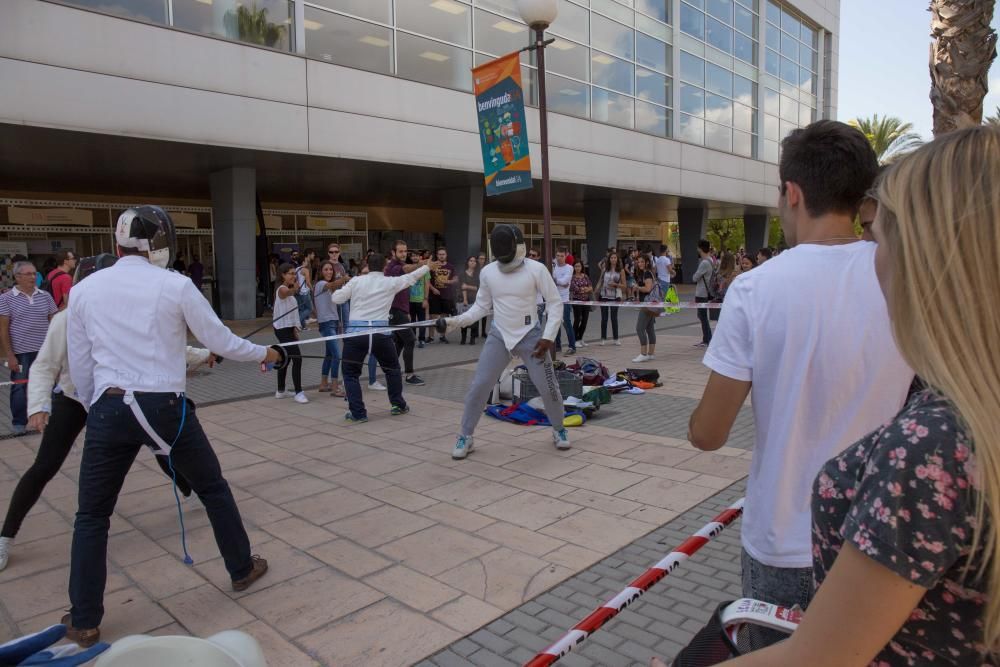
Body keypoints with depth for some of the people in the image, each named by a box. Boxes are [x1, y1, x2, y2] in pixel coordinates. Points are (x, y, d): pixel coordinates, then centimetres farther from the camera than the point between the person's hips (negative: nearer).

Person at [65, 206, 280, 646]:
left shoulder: (84, 290, 3)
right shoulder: (175, 286, -6)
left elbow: (80, 368, 8)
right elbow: (220, 342, 0)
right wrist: (263, 353, 17)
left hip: (109, 410, 2)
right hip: (164, 408, -2)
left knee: (92, 517, 18)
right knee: (213, 489, 20)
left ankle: (84, 622, 21)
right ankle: (242, 569, 33)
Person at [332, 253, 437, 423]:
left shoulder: (356, 281, 4)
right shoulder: (391, 282, 7)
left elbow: (336, 298, 7)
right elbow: (412, 276, 22)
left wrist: (343, 287, 28)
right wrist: (428, 266, 39)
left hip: (356, 331, -1)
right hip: (379, 332, 1)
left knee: (351, 374, 12)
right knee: (392, 368, 24)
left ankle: (358, 413, 5)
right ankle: (398, 405, 31)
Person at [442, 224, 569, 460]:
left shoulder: (536, 269, -14)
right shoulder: (487, 272, -4)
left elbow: (555, 303, -8)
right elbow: (481, 306, 7)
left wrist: (548, 336, -16)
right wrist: (455, 321, -7)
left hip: (530, 337, -2)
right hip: (499, 337, 2)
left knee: (548, 387, 3)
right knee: (478, 387, -4)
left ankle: (559, 430, 30)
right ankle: (465, 437, 12)